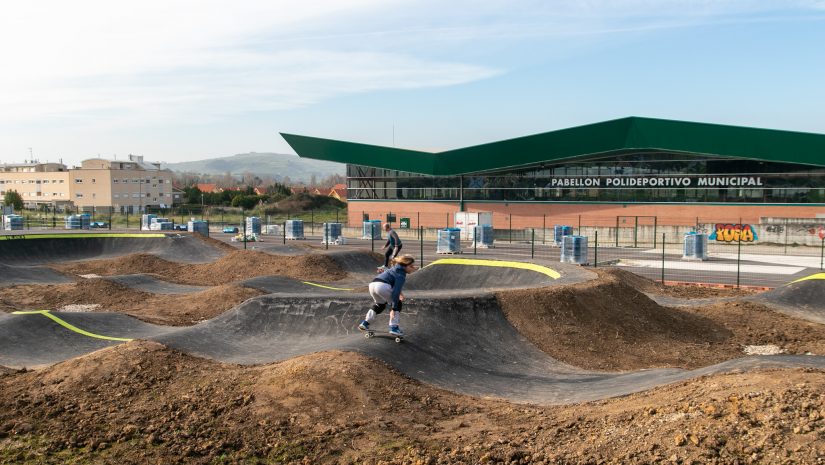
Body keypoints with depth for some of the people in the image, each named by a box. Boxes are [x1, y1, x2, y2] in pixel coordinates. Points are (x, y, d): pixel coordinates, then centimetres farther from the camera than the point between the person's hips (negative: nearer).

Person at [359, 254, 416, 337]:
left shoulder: (396, 269, 24)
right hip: (382, 286, -9)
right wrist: (393, 308, -13)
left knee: (380, 305, 31)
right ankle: (394, 328, 5)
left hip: (372, 284, 9)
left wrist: (399, 292, 31)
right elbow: (395, 292, -12)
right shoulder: (401, 275, -3)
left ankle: (365, 323, 29)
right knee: (397, 304, 9)